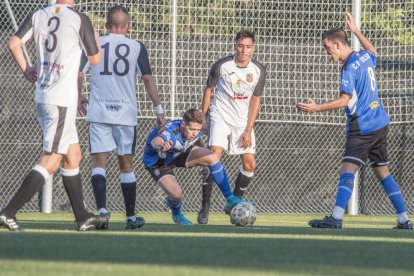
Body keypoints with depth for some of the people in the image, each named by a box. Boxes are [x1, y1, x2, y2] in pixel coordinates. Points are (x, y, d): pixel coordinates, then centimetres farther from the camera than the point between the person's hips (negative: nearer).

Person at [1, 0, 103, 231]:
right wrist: (96, 41, 20)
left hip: (42, 96, 7)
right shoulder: (80, 19, -9)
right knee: (51, 161, -7)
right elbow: (95, 60, 0)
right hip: (63, 99, -7)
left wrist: (26, 69, 13)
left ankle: (82, 217, 21)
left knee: (74, 156, 17)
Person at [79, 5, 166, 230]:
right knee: (126, 165, 12)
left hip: (98, 112, 0)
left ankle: (102, 210, -24)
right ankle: (131, 217, 18)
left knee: (99, 163, -2)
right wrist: (159, 109, 5)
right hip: (125, 114, 0)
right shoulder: (136, 47, 2)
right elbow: (148, 79, -1)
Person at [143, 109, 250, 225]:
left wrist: (206, 165, 15)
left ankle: (230, 199, -7)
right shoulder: (170, 132, -41)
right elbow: (156, 141, -66)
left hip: (180, 154, 5)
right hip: (157, 162, -5)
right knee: (176, 194, -28)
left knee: (211, 157, -18)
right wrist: (160, 145, -91)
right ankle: (176, 215, 12)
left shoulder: (195, 130, -19)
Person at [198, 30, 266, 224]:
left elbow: (255, 101, 1)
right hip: (220, 117, -3)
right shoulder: (222, 66, -12)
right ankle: (204, 208, -16)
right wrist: (203, 116, 2)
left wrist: (248, 131, -4)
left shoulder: (258, 71, -5)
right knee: (214, 155, -20)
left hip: (243, 121, 3)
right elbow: (208, 89, 3)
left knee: (250, 164, -1)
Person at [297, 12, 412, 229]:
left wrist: (317, 108, -21)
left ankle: (336, 218, -28)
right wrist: (356, 31, 40)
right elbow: (374, 53, 36)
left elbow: (344, 100, -21)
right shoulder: (365, 57, 10)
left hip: (362, 128, -9)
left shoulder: (349, 67, -14)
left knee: (347, 171, -16)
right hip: (381, 124, 9)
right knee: (382, 171, 15)